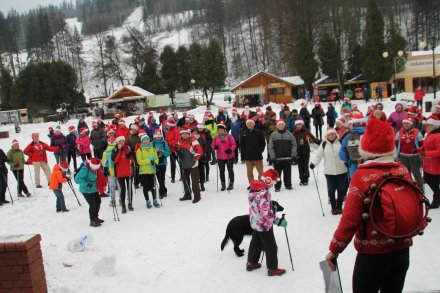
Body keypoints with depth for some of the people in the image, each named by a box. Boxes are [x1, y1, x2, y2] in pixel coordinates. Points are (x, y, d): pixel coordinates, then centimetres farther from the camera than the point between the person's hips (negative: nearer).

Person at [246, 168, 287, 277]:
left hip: (254, 222, 9)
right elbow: (266, 212, -33)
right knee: (271, 247, 6)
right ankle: (272, 268, 18)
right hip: (264, 225, -9)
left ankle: (251, 263, 38)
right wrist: (278, 221, -28)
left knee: (256, 242, 25)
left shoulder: (253, 189, -1)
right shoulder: (264, 193, -29)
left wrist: (271, 205, 14)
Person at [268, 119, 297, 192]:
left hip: (287, 158, 1)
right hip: (277, 159, -1)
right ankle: (277, 186, 12)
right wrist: (272, 157, -6)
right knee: (277, 174, 3)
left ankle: (288, 185, 22)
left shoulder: (289, 134, 4)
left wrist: (293, 155, -3)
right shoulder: (273, 135, 1)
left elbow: (294, 144, 4)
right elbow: (270, 147, 0)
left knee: (287, 173, 9)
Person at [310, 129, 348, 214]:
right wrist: (313, 163, -11)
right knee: (331, 190, 4)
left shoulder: (341, 142, -1)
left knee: (341, 189, 7)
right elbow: (318, 156, 3)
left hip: (342, 171, 0)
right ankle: (333, 207, 18)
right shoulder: (324, 144, 2)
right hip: (329, 172, 0)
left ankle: (339, 207, 21)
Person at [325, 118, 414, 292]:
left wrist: (334, 249, -10)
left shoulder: (363, 175, -18)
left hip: (372, 253, -5)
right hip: (402, 251, 5)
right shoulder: (403, 170, -4)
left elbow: (350, 218, -18)